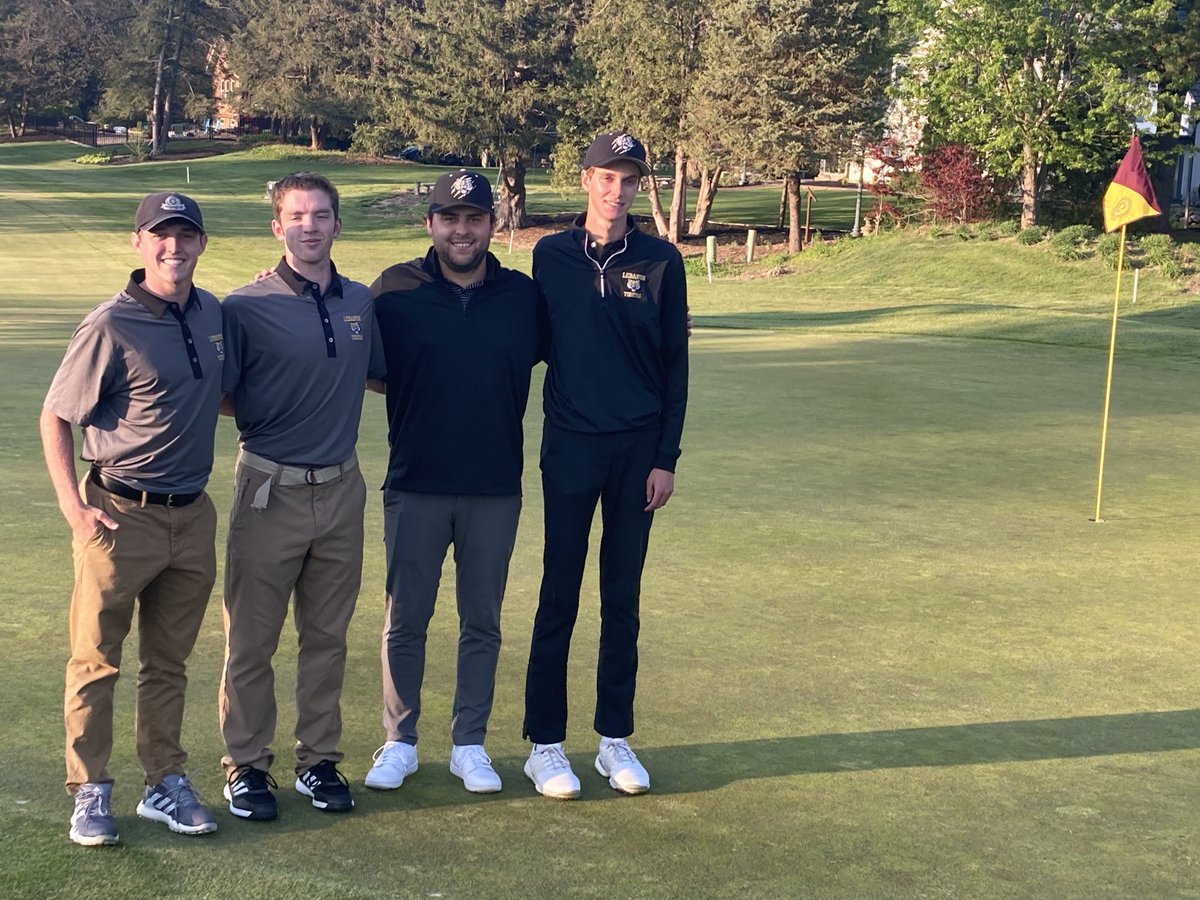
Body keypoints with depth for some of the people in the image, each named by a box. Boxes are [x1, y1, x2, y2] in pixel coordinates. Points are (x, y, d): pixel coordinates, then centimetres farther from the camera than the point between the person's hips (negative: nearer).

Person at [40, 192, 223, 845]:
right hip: (122, 516, -6)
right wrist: (73, 506, -15)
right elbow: (54, 417, -8)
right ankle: (90, 792, 16)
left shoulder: (213, 313, 5)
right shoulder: (111, 326, -14)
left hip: (192, 515, 6)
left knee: (169, 663, 15)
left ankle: (165, 784, 26)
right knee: (96, 662, 4)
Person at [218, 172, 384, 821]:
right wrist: (263, 412, -17)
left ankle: (319, 761, 24)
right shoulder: (247, 306, -8)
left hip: (341, 489, 4)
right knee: (251, 640, 3)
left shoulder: (361, 303, 6)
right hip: (271, 491, -4)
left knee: (327, 637, 13)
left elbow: (381, 375, 22)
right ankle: (246, 767, 15)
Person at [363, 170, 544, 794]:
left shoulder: (523, 297, 3)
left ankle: (469, 744, 23)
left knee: (482, 622, 11)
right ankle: (399, 741, 23)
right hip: (415, 486, -1)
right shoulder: (396, 292, -2)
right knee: (405, 620, 8)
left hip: (496, 490, 1)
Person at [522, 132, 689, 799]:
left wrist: (667, 457, -2)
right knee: (559, 597, 2)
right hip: (571, 444, -1)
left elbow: (675, 363, 2)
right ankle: (546, 744, 9)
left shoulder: (661, 261, 1)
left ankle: (616, 739, 18)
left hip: (639, 449, 1)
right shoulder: (552, 256, 1)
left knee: (623, 599, 8)